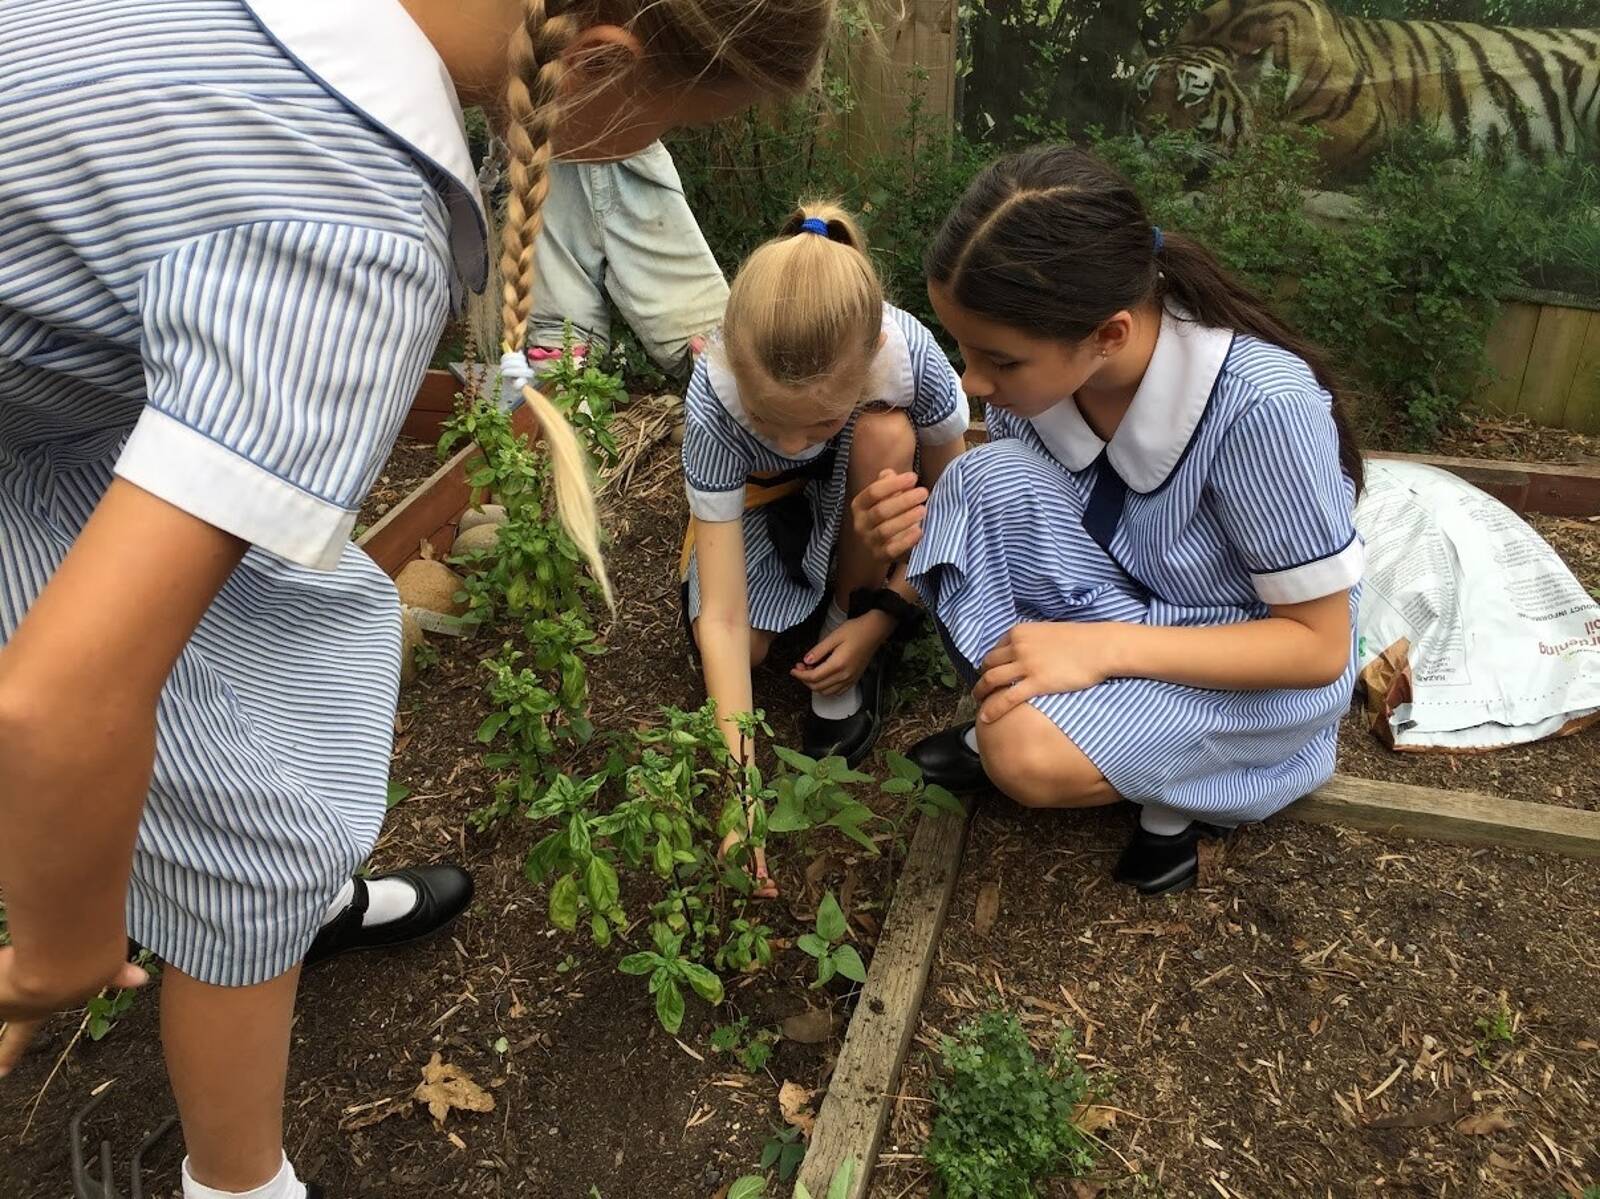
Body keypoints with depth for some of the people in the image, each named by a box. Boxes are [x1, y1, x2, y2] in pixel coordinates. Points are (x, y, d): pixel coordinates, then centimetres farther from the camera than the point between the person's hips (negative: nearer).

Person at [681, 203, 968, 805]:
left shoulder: (909, 355, -37)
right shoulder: (712, 404, -38)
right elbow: (723, 618, -36)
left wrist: (880, 619, -23)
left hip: (859, 491, 1)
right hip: (757, 496, 0)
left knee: (886, 435, -34)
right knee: (743, 647, -22)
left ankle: (848, 611, -12)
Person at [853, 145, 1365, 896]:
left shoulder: (1260, 405, -32)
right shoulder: (1040, 362, -16)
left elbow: (1319, 646, -22)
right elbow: (1002, 516, 1)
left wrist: (1103, 647, -32)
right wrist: (922, 532, -23)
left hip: (1260, 671, -5)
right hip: (1118, 605, 5)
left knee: (1029, 755, -32)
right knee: (988, 481, -23)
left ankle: (1176, 778, 0)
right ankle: (1024, 718, -6)